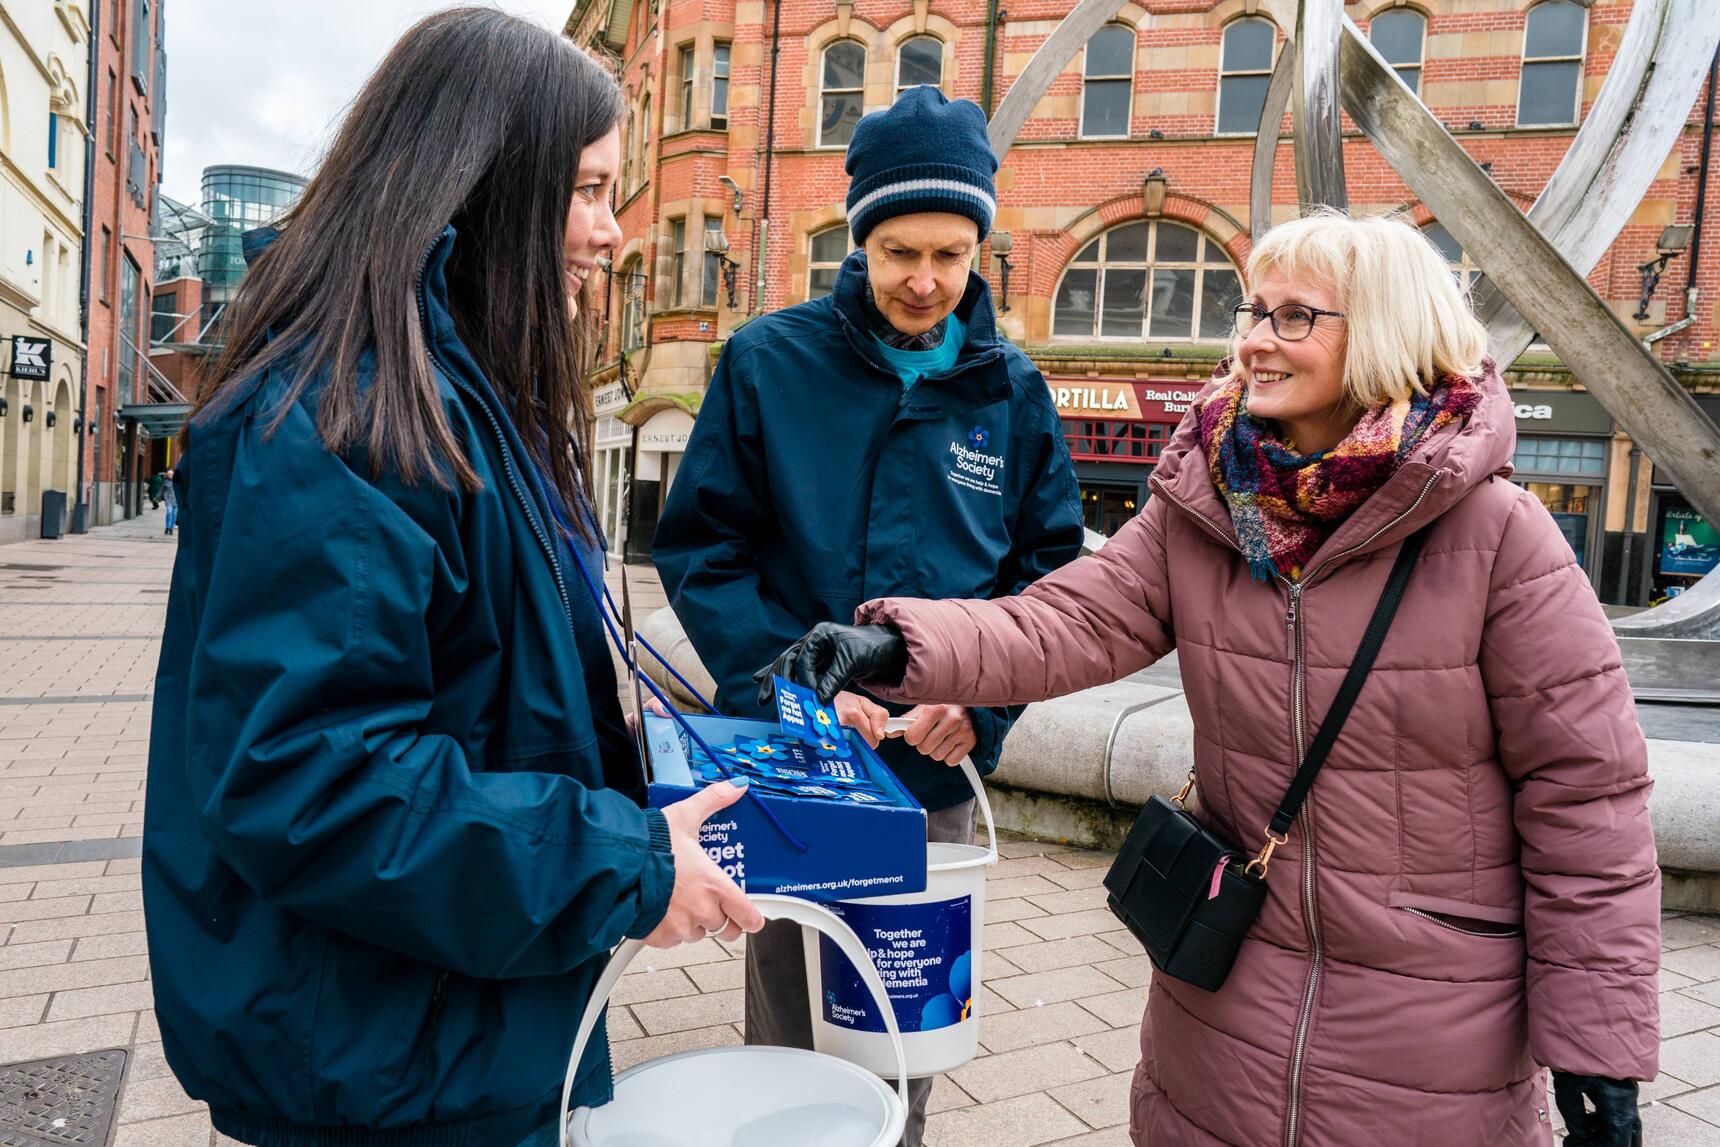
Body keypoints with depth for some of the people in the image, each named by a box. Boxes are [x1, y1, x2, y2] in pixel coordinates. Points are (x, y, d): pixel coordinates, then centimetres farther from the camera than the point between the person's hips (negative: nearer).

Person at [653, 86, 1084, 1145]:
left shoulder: (1012, 390, 2)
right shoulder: (768, 362, -4)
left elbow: (1050, 568, 4)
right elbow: (701, 550, -6)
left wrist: (982, 696, -13)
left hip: (938, 775, 2)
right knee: (788, 1027, 15)